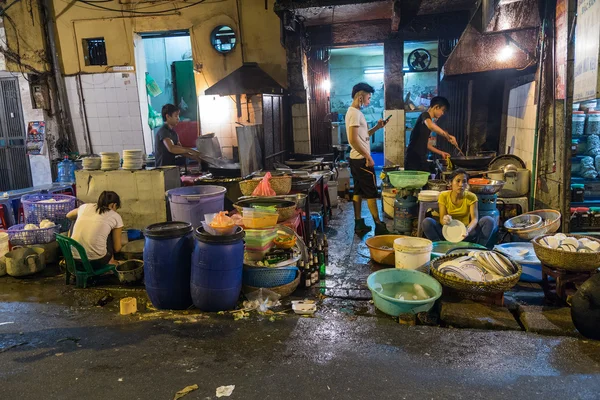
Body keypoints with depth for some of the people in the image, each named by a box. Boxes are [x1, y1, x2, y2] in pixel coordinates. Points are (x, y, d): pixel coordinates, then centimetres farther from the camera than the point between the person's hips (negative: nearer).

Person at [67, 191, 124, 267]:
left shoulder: (86, 206, 12)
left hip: (73, 260, 3)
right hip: (96, 262, -3)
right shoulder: (116, 217, 3)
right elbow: (117, 249, 8)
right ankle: (110, 261, 30)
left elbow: (68, 216, 36)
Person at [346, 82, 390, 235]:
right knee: (371, 193, -3)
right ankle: (378, 225, 4)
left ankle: (359, 224, 17)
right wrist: (368, 157, -19)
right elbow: (353, 139, -23)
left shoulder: (354, 112, 16)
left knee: (358, 191, 11)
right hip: (362, 160, -10)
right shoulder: (355, 113, -15)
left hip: (356, 159, 10)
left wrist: (377, 127, 12)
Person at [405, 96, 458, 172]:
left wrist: (440, 152, 21)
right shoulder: (425, 115, -7)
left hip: (422, 160, 9)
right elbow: (431, 126, -33)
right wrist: (448, 136, -30)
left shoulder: (428, 119, 20)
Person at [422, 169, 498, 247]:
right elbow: (442, 219, -10)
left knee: (489, 221, -24)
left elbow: (475, 219, -16)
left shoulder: (471, 197, -6)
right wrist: (444, 220, -36)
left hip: (465, 234, 0)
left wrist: (468, 230, -39)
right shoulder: (443, 196, -7)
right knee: (427, 222, -27)